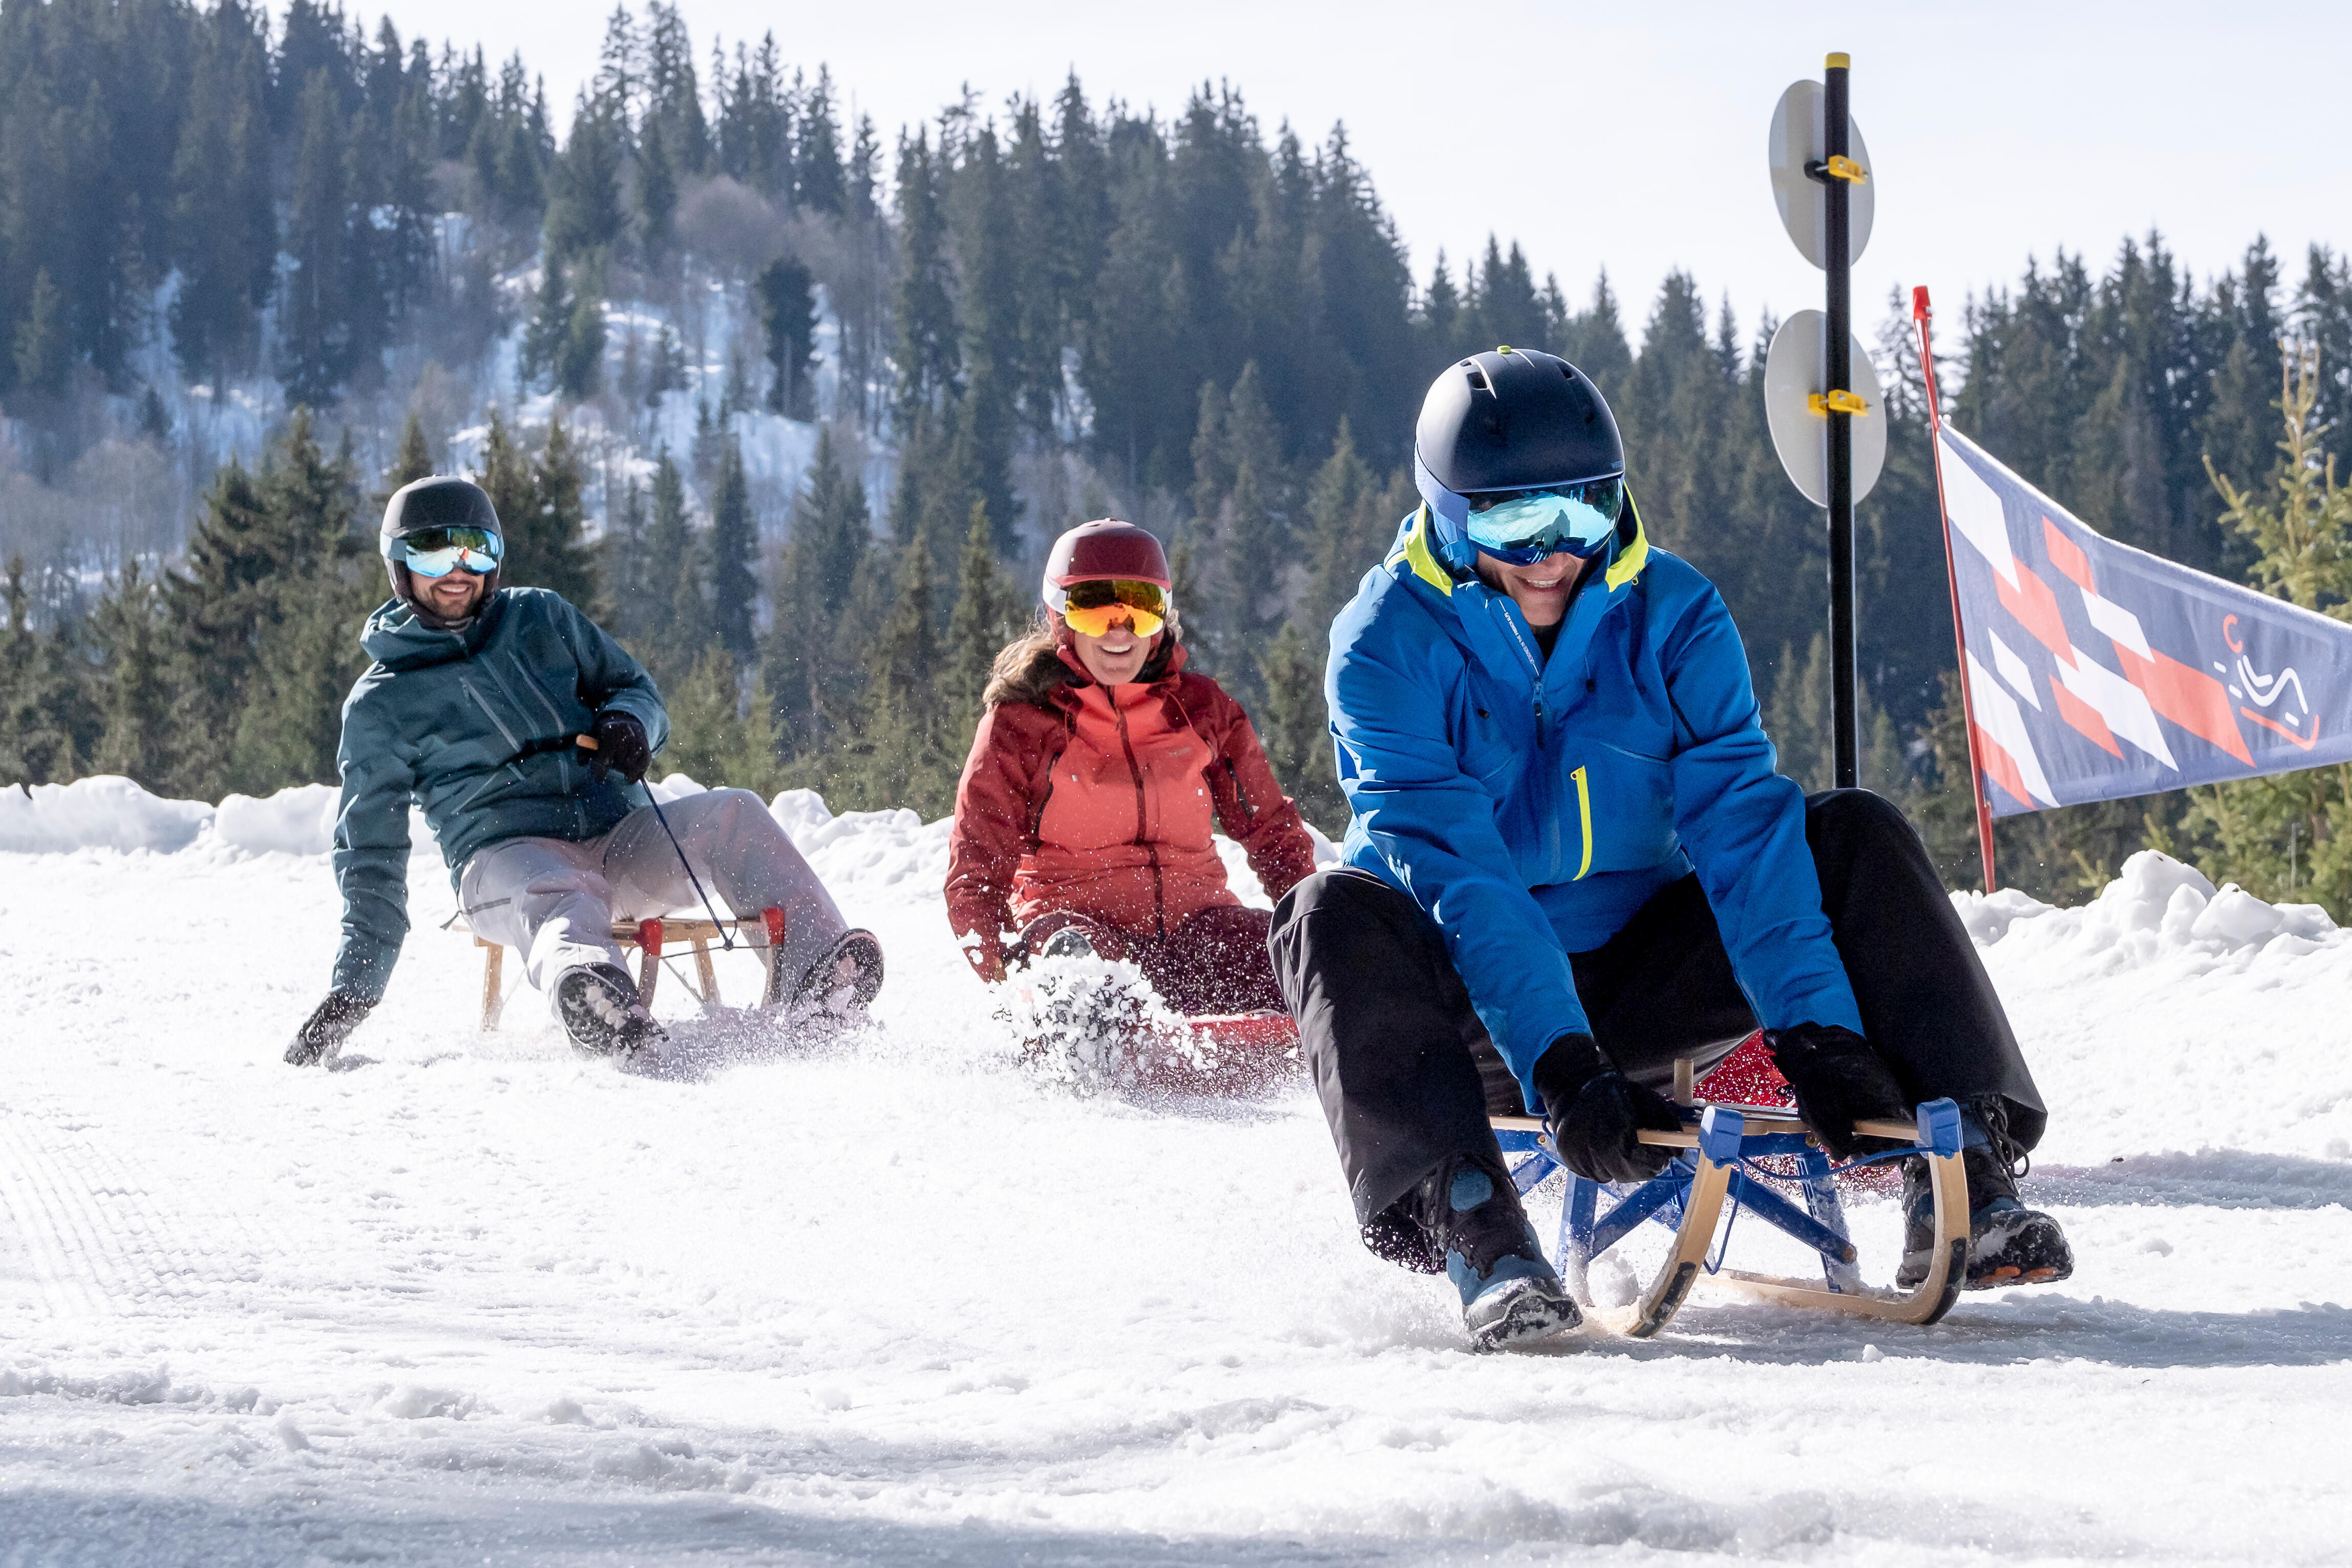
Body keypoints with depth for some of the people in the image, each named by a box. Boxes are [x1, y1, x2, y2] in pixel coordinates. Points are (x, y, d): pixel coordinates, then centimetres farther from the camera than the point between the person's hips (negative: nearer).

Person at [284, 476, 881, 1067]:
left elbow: (636, 689, 21)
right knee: (563, 901, -40)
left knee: (731, 813, -24)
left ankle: (813, 978, -45)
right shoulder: (380, 705, 8)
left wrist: (629, 723, -7)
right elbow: (372, 852, 9)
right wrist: (355, 985, 0)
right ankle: (592, 999, -77)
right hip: (506, 856, -4)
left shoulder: (540, 618, 16)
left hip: (618, 833, 4)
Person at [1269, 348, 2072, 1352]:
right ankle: (1475, 1240, -44)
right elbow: (1453, 867, -27)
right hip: (1481, 1004, -3)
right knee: (1338, 918, -33)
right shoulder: (1388, 645, -15)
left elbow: (1740, 821, -17)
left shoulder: (1672, 615, -6)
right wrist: (1556, 1066, -40)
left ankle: (1959, 1188, -23)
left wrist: (1816, 1036, -30)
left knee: (1855, 840, -14)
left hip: (1640, 985, 3)